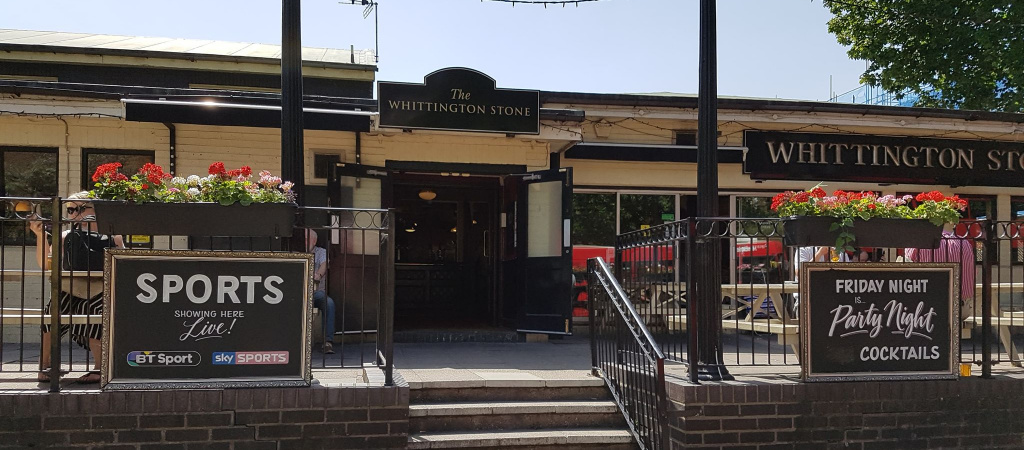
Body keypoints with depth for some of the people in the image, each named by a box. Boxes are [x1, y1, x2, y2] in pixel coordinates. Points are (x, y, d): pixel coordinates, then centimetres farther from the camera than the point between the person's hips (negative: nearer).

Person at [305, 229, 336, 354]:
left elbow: (324, 265, -12)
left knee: (329, 303, -33)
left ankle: (328, 341, -30)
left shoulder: (321, 252, 9)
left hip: (317, 291, -1)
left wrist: (318, 274, -36)